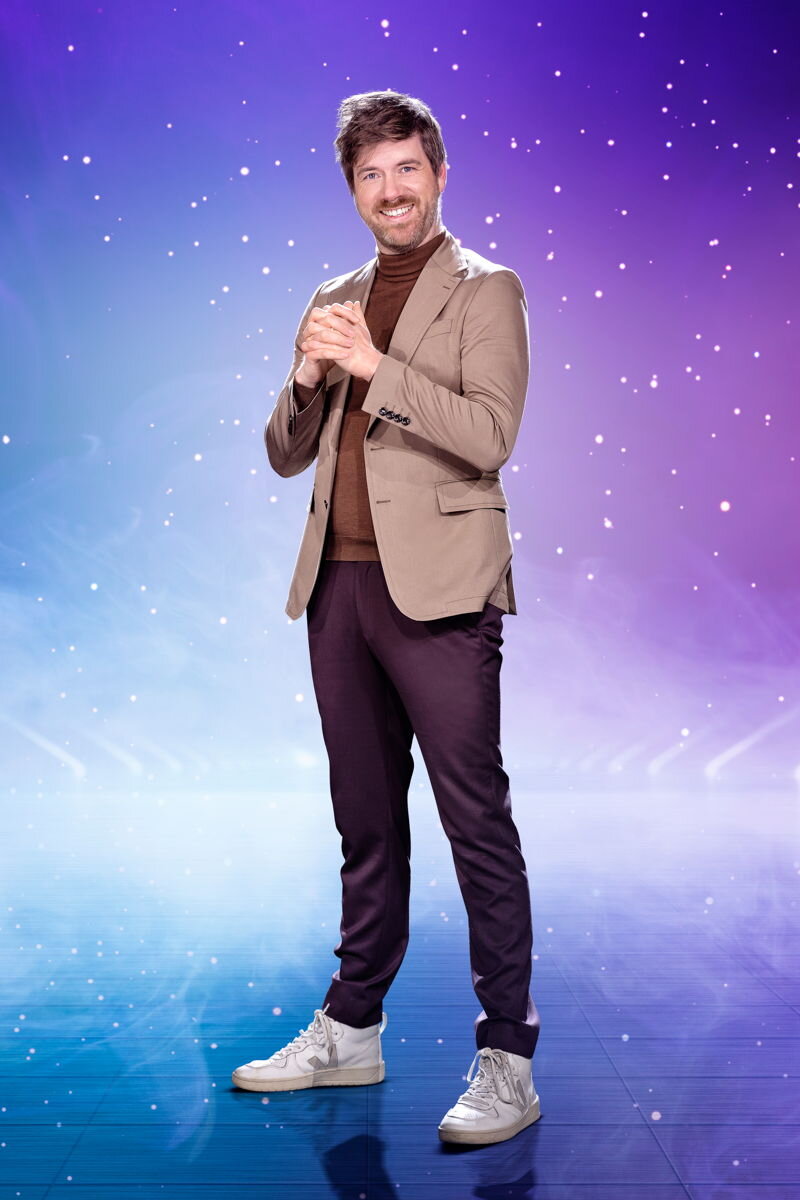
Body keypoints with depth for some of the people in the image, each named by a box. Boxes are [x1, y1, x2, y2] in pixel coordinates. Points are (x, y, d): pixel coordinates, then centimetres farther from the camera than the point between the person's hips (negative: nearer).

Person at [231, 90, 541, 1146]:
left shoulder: (486, 290, 2)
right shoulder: (333, 302, 19)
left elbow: (490, 434, -12)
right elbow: (286, 455, 17)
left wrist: (375, 365, -17)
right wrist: (307, 379, -2)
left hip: (437, 588, -6)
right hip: (340, 585, 6)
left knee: (477, 823, -4)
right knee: (366, 823, 14)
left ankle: (507, 1061, 6)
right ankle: (351, 1031, 26)